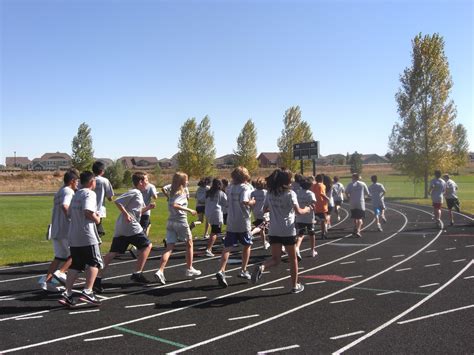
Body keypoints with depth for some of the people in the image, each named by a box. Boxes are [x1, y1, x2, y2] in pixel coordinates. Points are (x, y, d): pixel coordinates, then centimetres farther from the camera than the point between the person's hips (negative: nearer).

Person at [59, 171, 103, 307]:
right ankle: (87, 292, -10)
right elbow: (87, 211, -24)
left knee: (75, 265, 10)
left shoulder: (76, 195, 18)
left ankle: (67, 294, 5)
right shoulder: (89, 194, -8)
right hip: (86, 235, -8)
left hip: (73, 236, 8)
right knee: (94, 263, -1)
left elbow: (70, 212, 22)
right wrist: (96, 218, -6)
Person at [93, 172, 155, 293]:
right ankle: (137, 274, 4)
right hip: (131, 226, -9)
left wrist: (147, 207, 15)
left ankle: (98, 278, 3)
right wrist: (126, 214, -18)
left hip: (121, 228, 9)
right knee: (147, 246, 4)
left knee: (113, 253, 6)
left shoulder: (138, 194, 21)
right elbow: (118, 201, -16)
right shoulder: (134, 192, -8)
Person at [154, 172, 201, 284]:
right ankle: (189, 269, 25)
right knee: (189, 243, 16)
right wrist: (189, 210, -23)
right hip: (181, 221, -6)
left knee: (169, 247, 0)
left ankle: (160, 271, -17)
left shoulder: (172, 192, 12)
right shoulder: (182, 193, -11)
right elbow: (174, 205, -26)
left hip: (170, 221, 6)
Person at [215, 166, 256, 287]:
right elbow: (244, 201, -25)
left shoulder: (230, 187, 9)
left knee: (227, 247, -1)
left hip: (231, 222, 4)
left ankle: (221, 271, -18)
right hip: (243, 222, -4)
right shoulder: (245, 187, -9)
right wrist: (252, 202, -8)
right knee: (247, 245, 17)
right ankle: (244, 271, 20)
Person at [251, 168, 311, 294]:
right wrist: (307, 209, 3)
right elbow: (298, 211, -16)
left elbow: (266, 208, 14)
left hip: (273, 231, 4)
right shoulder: (290, 193, -11)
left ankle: (261, 267, -22)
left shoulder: (270, 193, 5)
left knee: (275, 259, 9)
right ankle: (295, 286, 21)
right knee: (292, 259, 13)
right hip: (288, 231, -4)